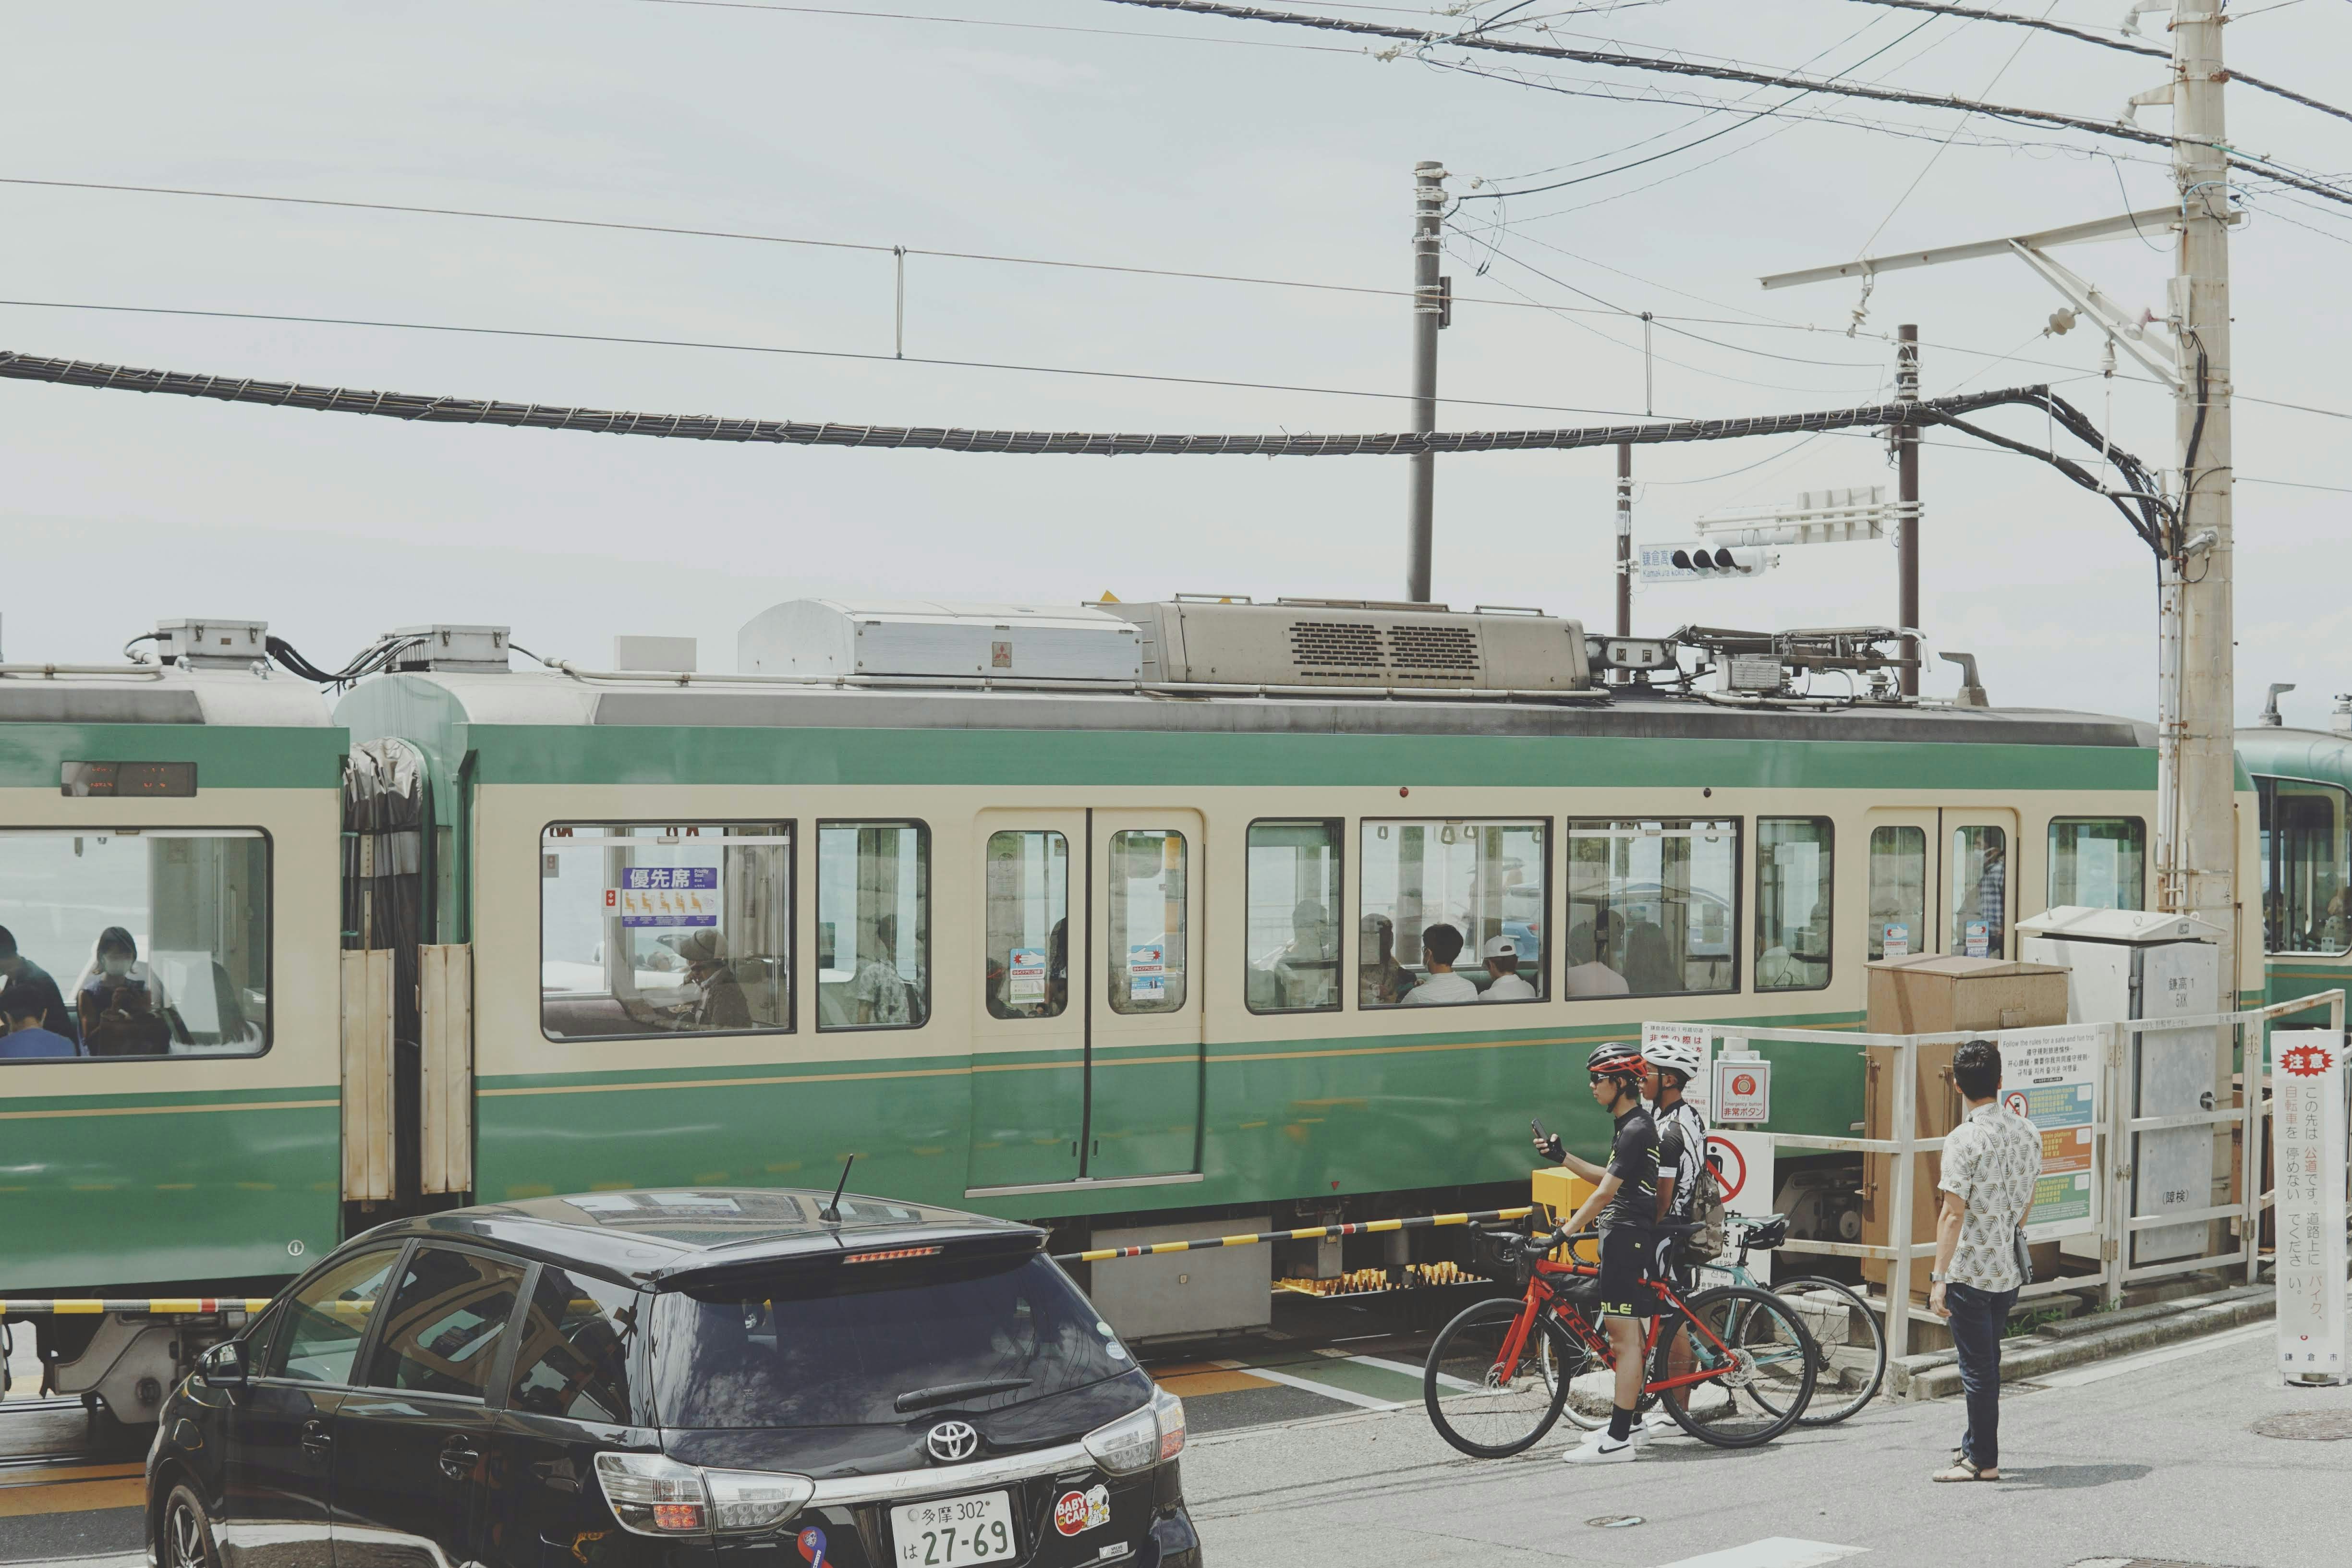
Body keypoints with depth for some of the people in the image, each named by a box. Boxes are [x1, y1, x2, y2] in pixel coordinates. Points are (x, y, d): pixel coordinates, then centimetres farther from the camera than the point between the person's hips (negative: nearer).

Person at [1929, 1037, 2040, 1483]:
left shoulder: (1965, 1139, -18)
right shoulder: (2027, 1132, 3)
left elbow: (1953, 1214, -20)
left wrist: (1939, 1277, -17)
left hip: (1969, 1271, -7)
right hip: (2008, 1269, 7)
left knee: (1977, 1366, 1)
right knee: (1987, 1360, 19)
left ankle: (1983, 1461, 7)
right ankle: (1975, 1443, 30)